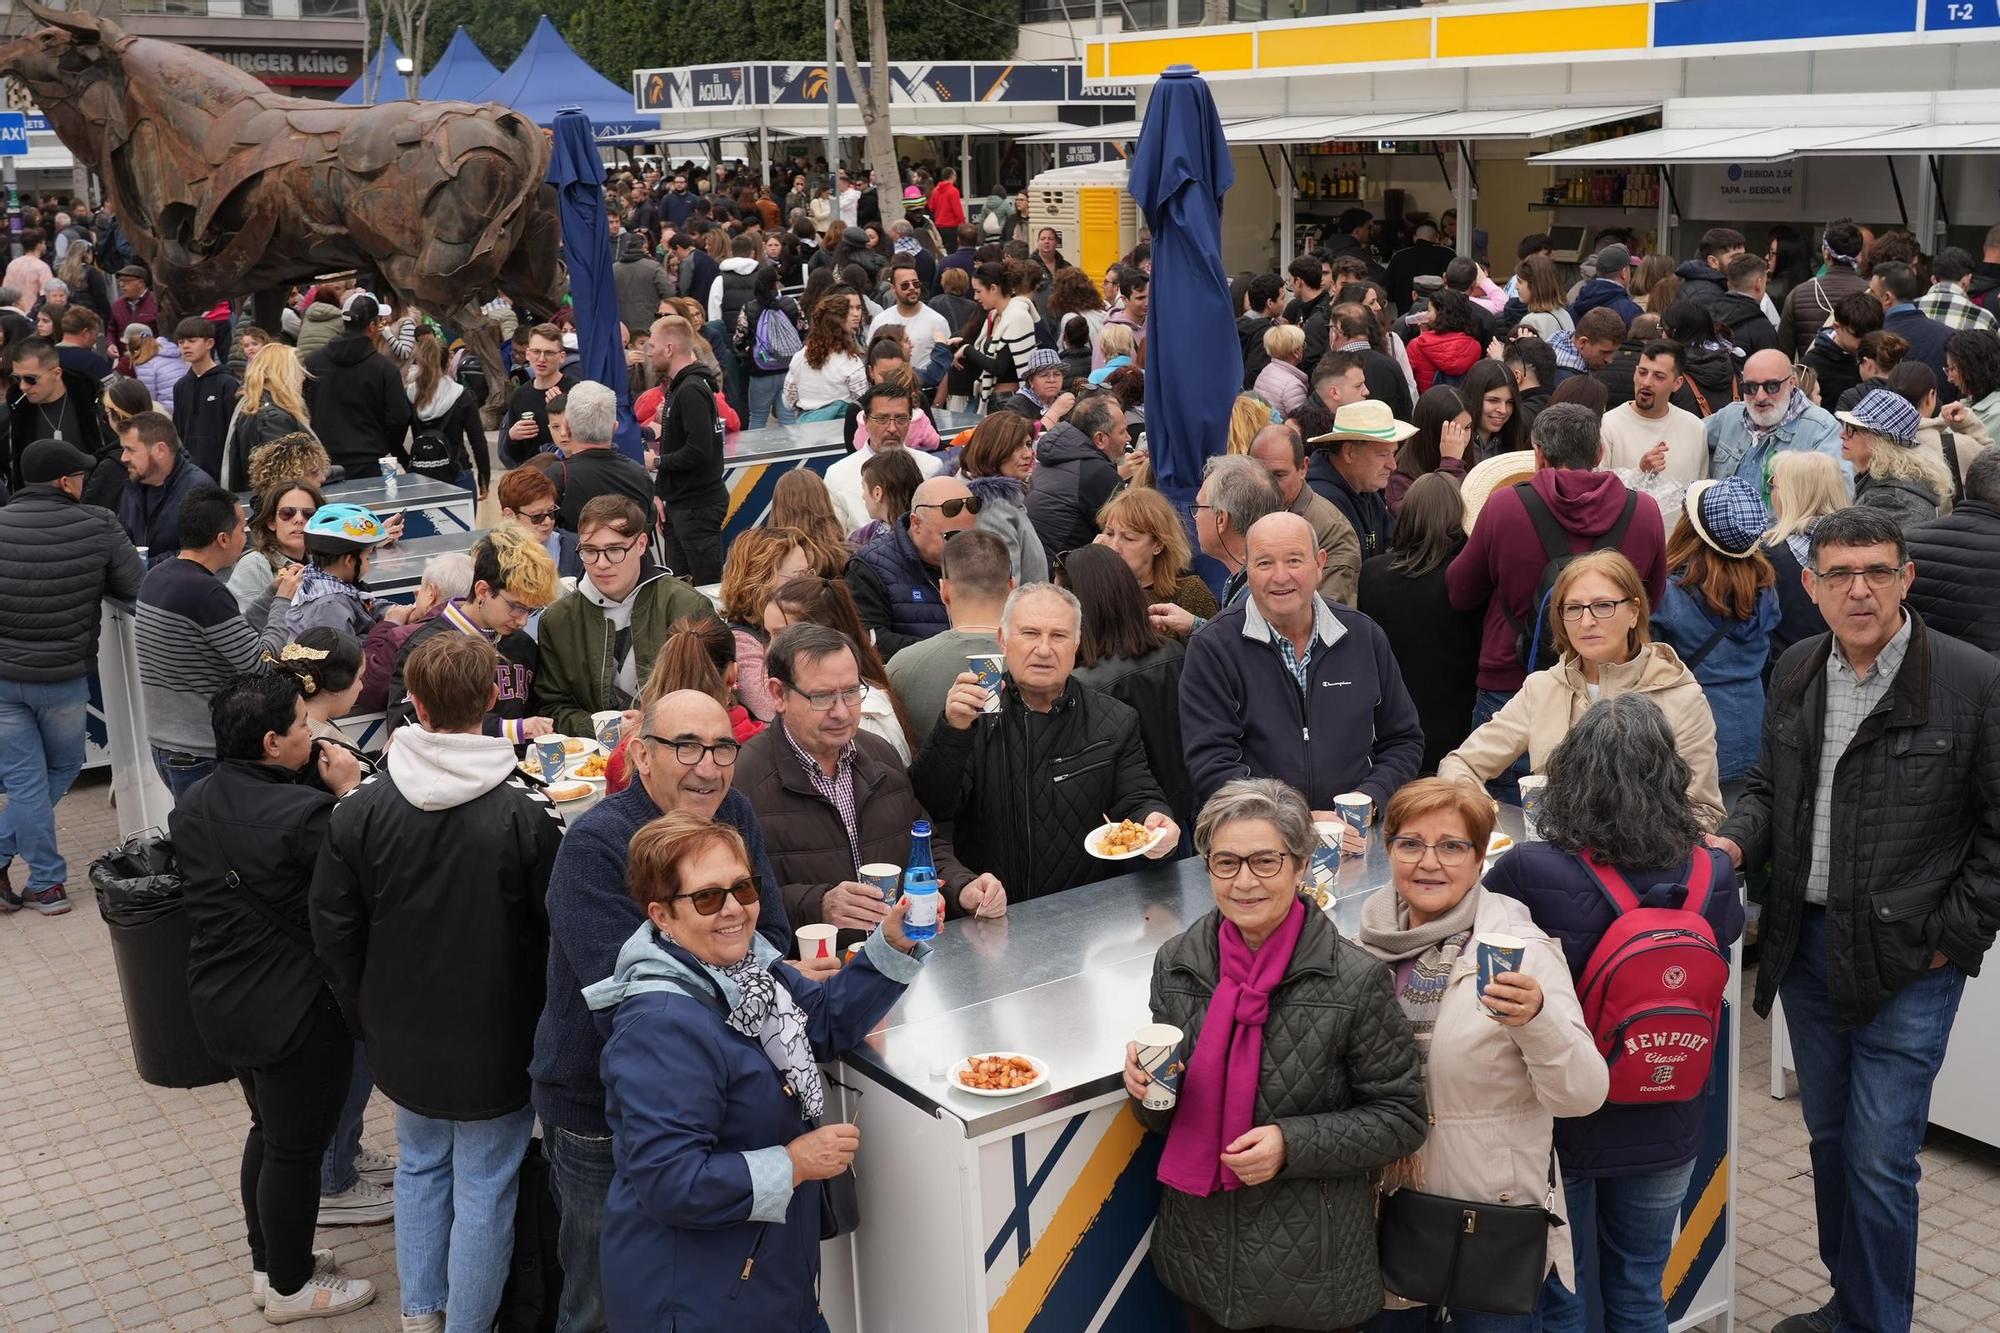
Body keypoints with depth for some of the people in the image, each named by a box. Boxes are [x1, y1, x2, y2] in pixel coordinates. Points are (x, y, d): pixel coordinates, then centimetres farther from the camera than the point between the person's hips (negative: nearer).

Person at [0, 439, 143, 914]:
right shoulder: (99, 527, -12)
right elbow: (136, 589, -5)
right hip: (64, 677, -1)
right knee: (61, 768, 20)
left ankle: (47, 883, 13)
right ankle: (45, 883, 17)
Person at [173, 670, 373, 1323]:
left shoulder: (191, 805, -2)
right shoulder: (303, 814, -29)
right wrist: (349, 789, -11)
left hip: (221, 1001, 8)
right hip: (295, 1012, -8)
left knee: (269, 1129, 26)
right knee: (297, 1149, 11)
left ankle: (269, 1261, 42)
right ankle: (290, 1287, 28)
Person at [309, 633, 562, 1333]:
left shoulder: (362, 808, -11)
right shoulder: (529, 813, -20)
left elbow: (333, 932, -3)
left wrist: (369, 1015, 12)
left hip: (403, 1038, 4)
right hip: (497, 1042, -3)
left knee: (419, 1168, 23)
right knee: (484, 1186, 11)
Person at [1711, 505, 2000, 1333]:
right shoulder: (1796, 673, 5)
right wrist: (1736, 842, -3)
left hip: (1907, 962, -5)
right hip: (1806, 946, 6)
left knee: (1879, 1158, -2)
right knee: (1829, 1139, 17)